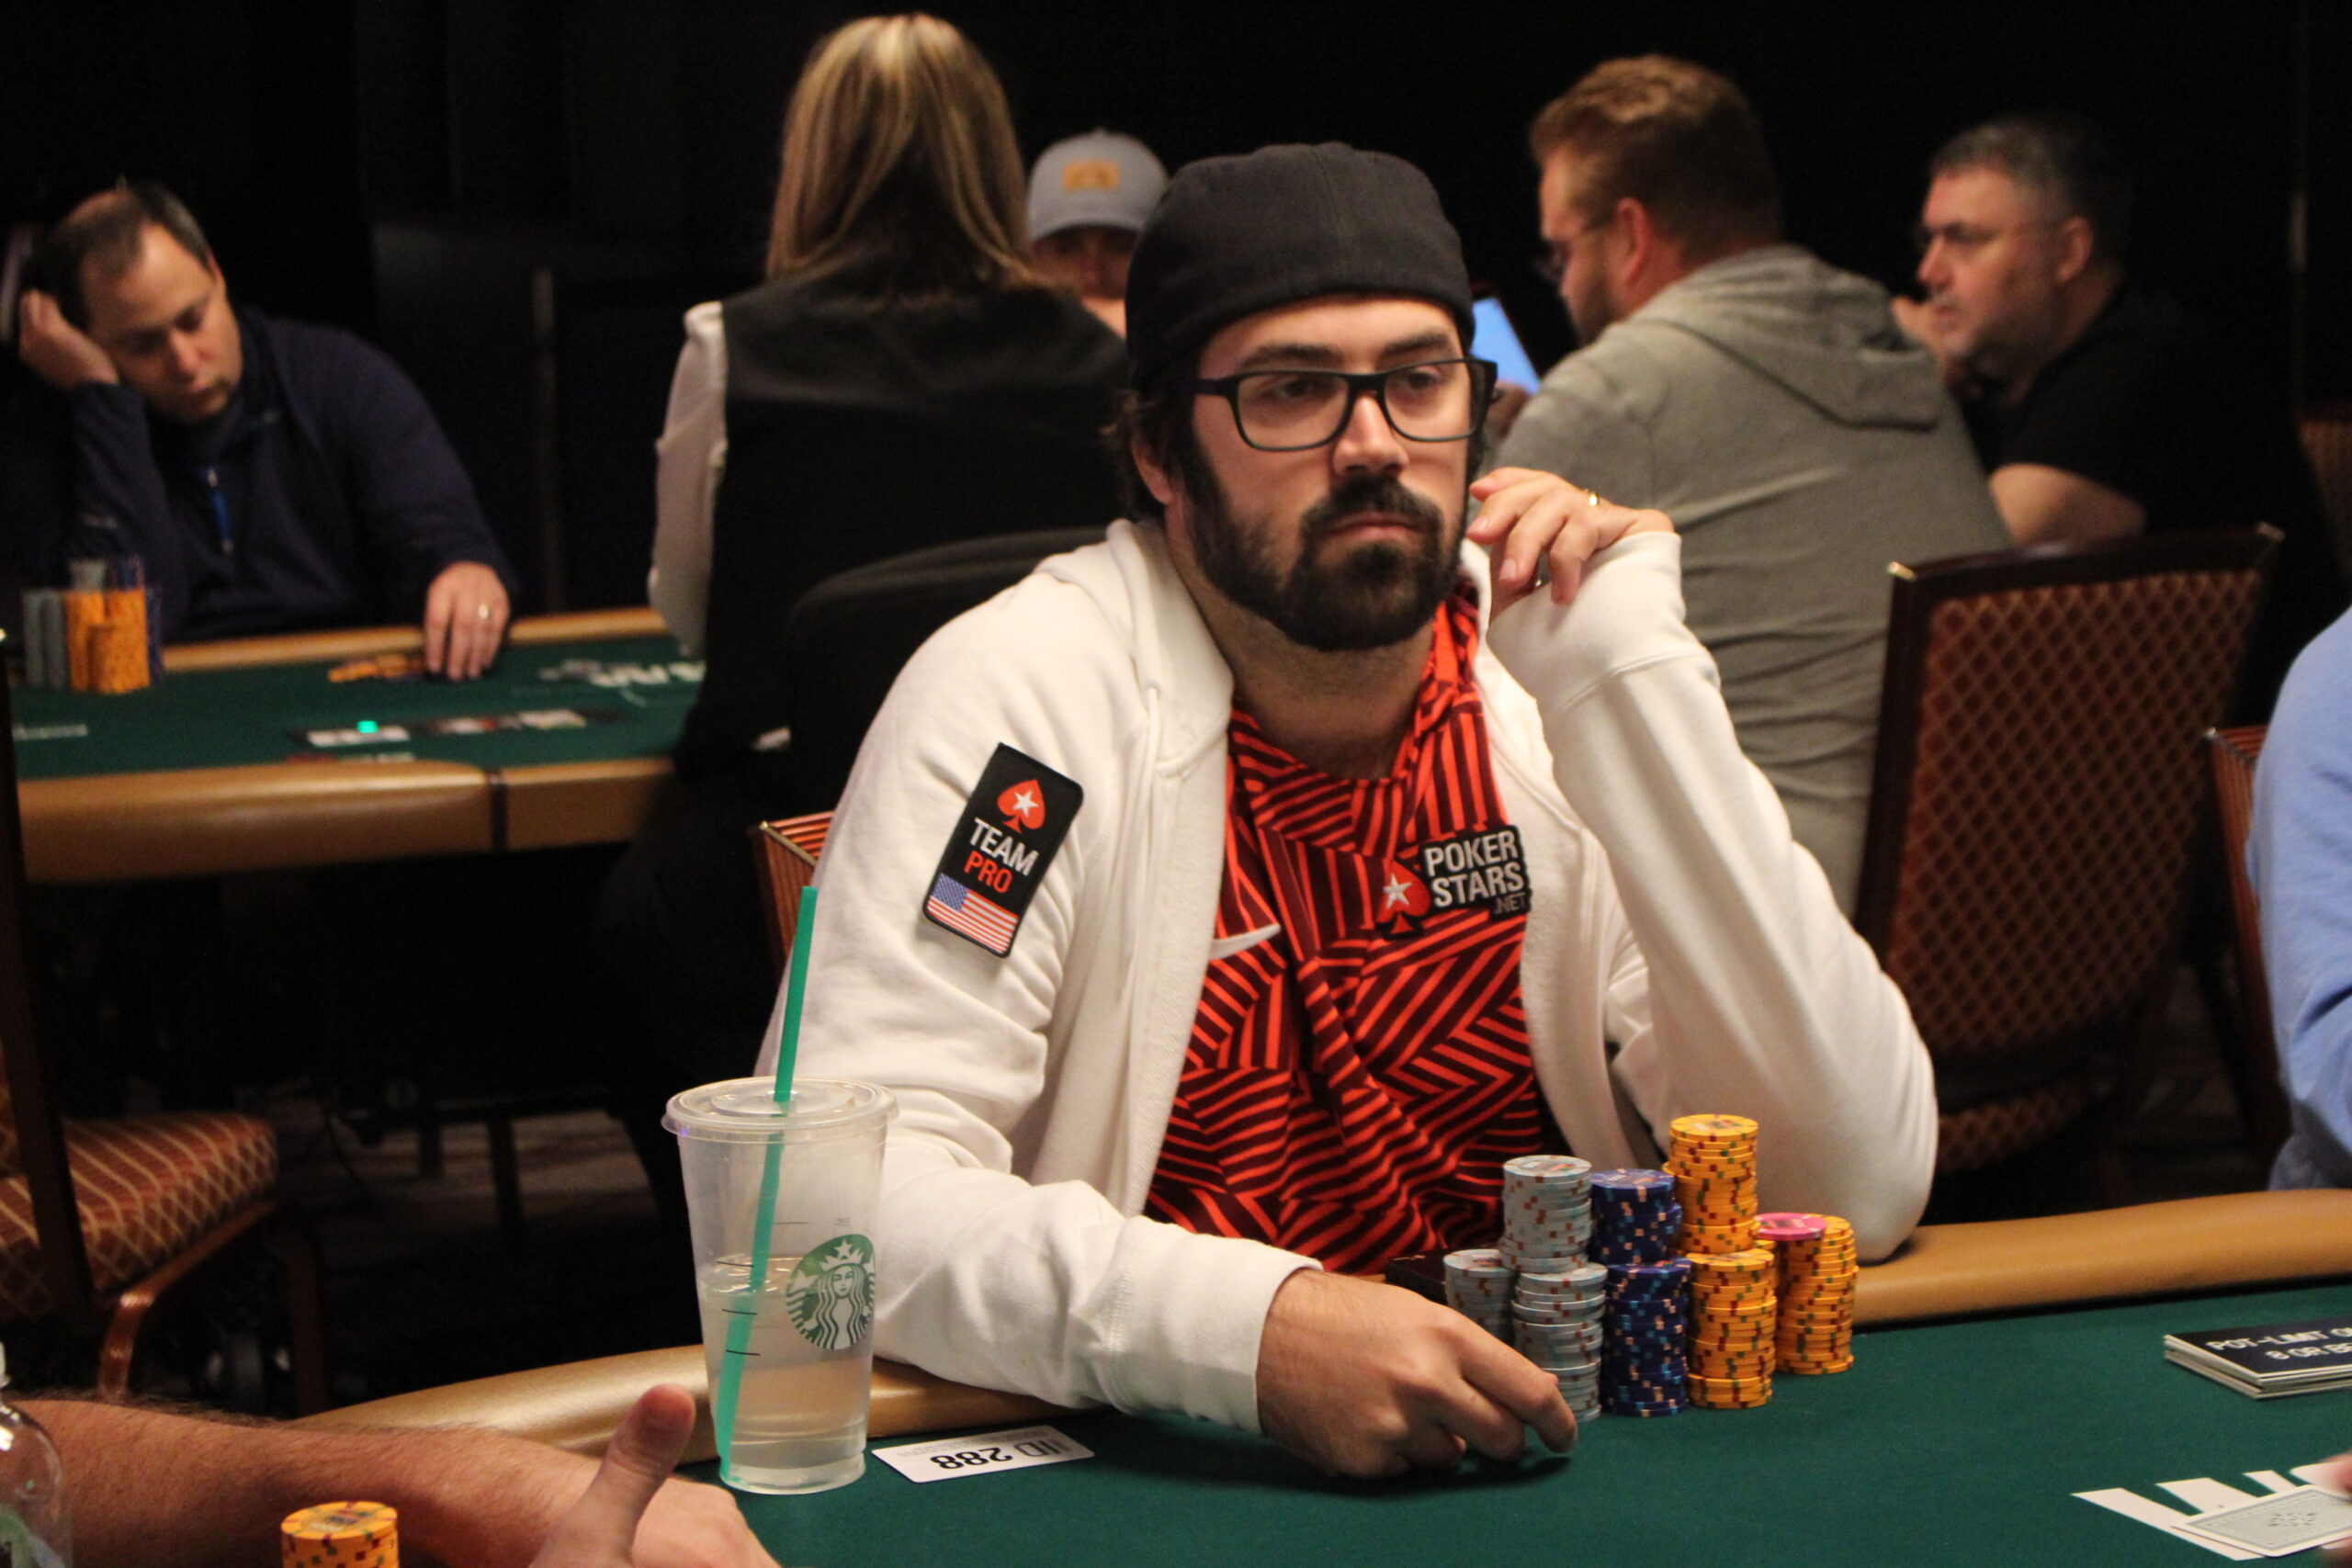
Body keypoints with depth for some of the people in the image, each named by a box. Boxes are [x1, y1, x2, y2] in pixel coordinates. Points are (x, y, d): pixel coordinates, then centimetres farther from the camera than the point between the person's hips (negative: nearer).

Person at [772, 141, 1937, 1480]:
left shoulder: (1568, 695, 1)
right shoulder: (1030, 692, -9)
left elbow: (1861, 1191, -8)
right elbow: (839, 1190, -18)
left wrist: (1629, 676, -13)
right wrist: (1255, 1331, -34)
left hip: (1540, 1443, 2)